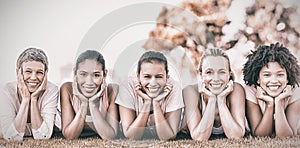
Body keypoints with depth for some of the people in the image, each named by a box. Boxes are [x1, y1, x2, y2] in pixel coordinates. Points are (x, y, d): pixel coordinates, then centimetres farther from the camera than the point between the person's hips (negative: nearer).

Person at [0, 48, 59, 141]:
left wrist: (34, 98, -24)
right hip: (14, 144, 0)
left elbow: (42, 136, -19)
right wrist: (25, 99, -24)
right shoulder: (8, 91, -14)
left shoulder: (51, 90, -14)